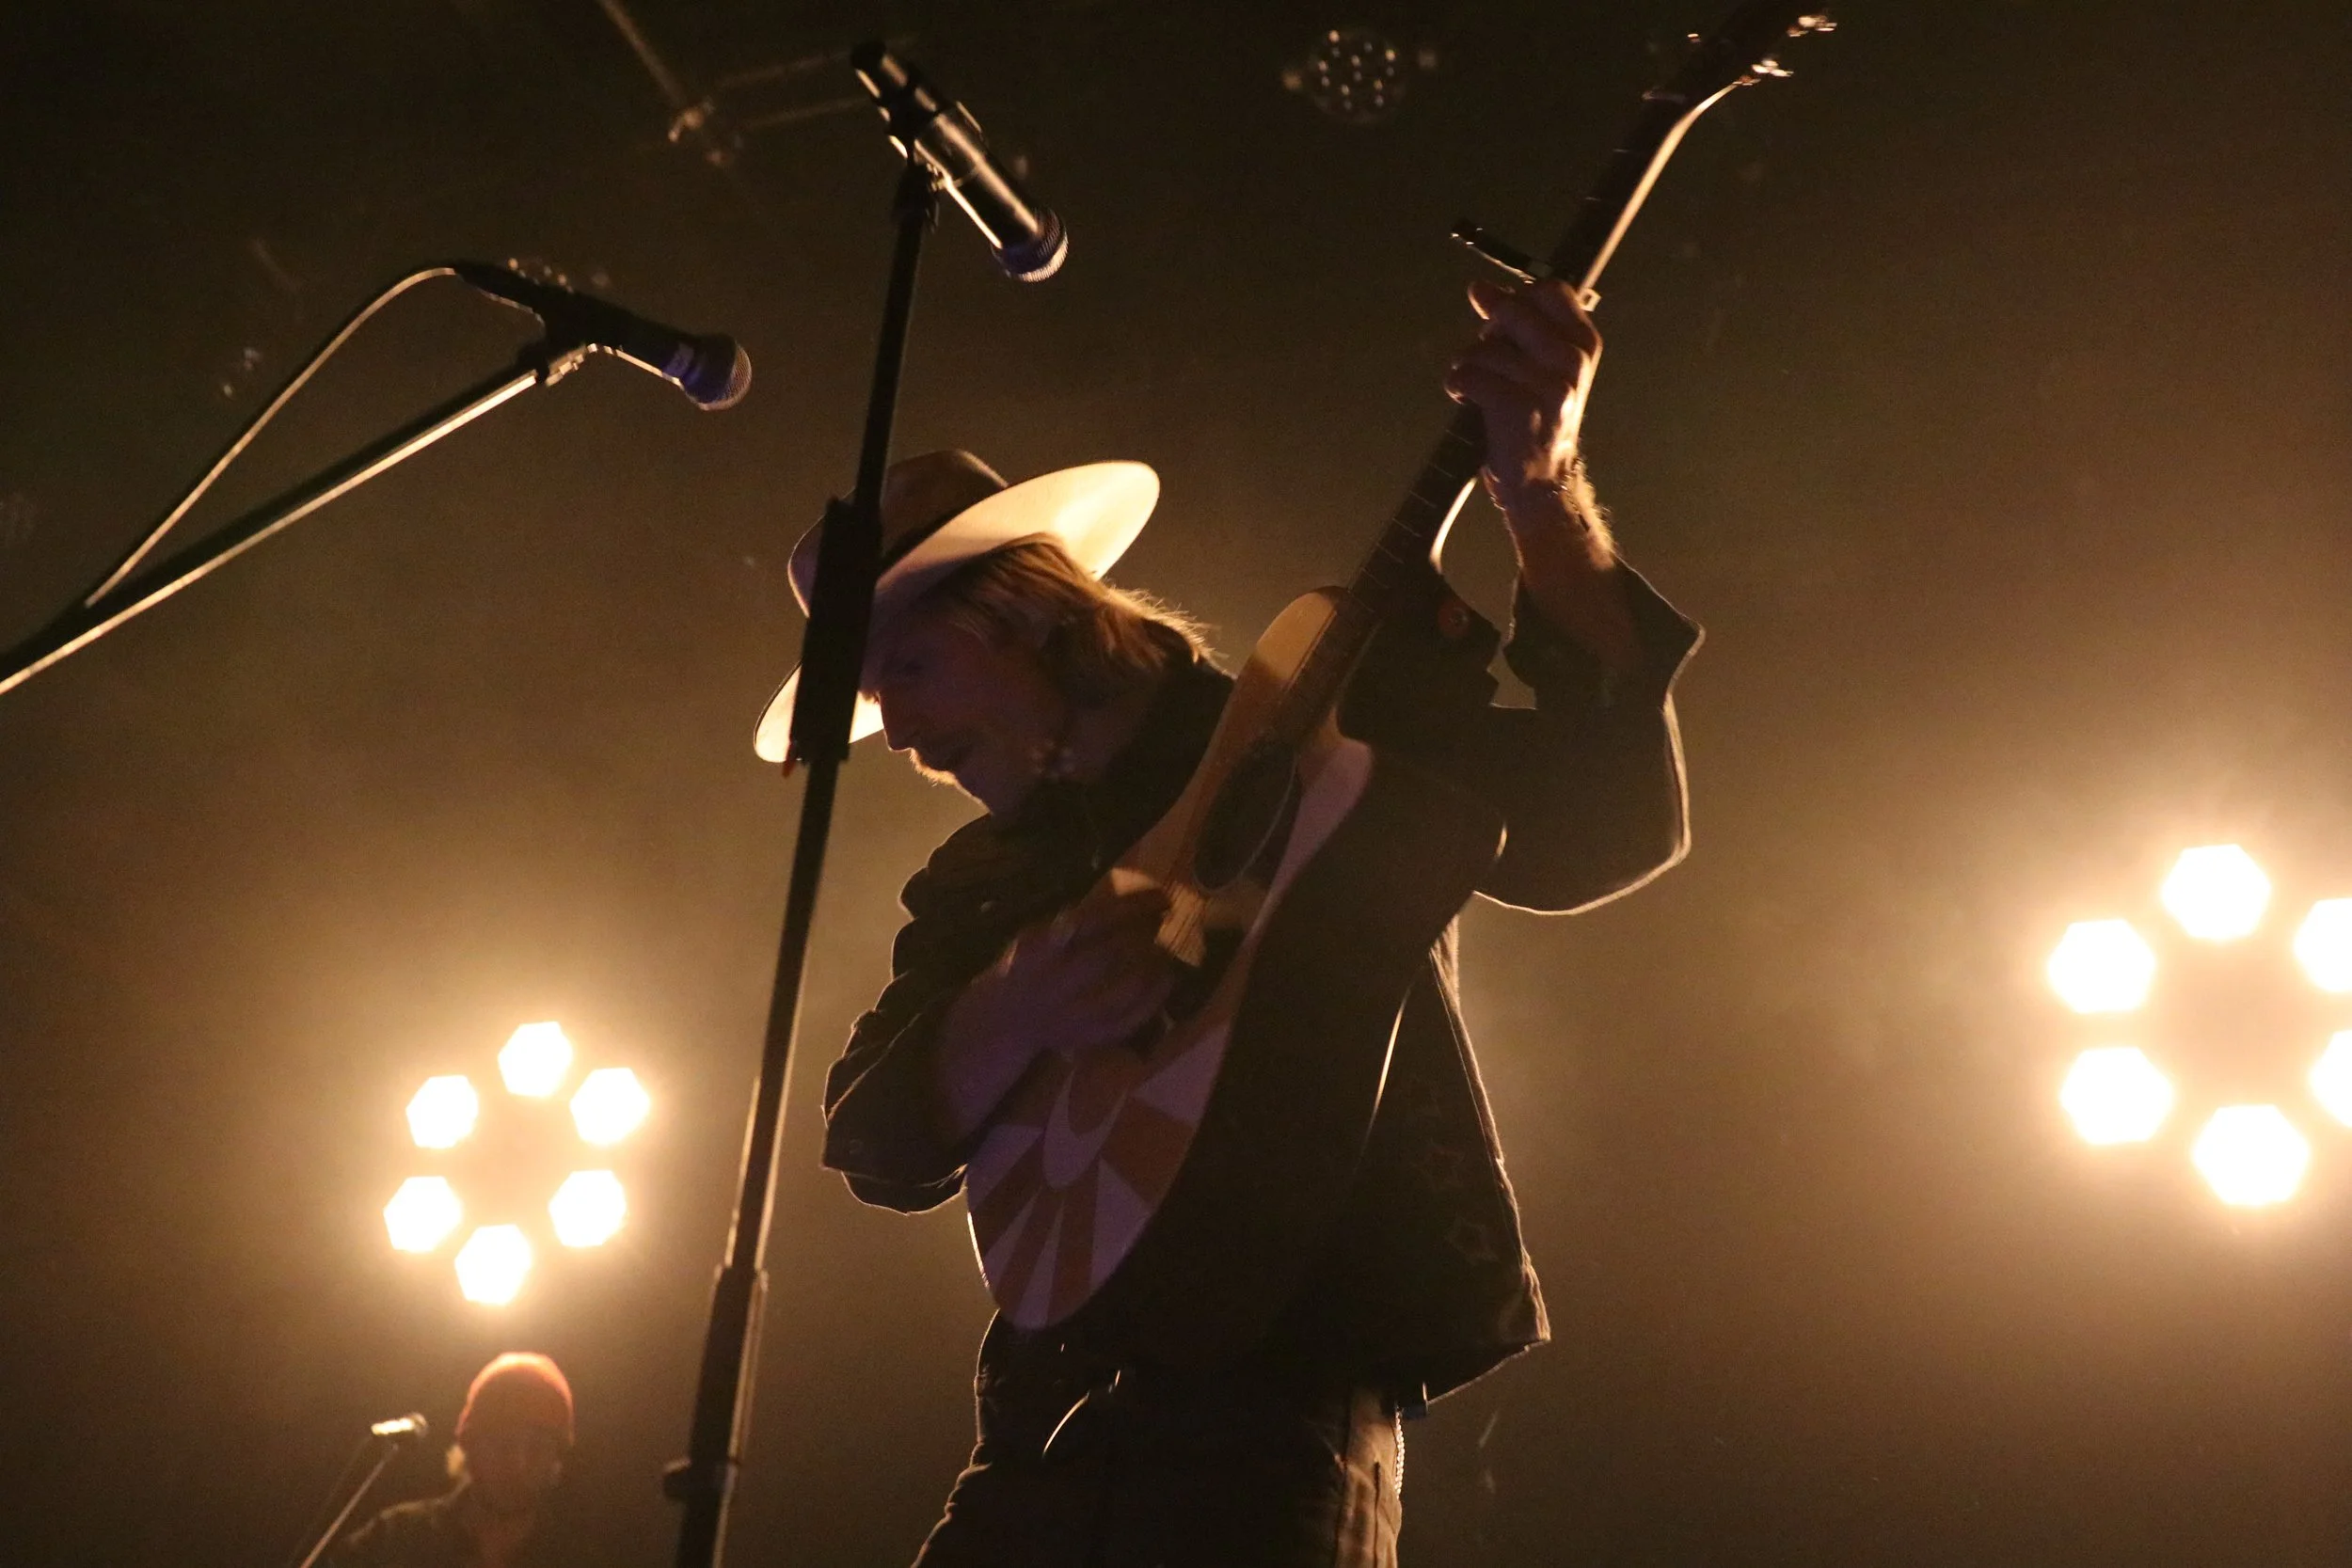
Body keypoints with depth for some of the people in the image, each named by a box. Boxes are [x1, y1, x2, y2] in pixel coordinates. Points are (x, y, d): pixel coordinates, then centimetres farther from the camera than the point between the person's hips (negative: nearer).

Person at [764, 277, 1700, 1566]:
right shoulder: (972, 891, 15)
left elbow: (1596, 827, -12)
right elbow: (879, 1147, 4)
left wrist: (1543, 495, -25)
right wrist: (1010, 1015, -19)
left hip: (1280, 1413, -5)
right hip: (1046, 1438, 6)